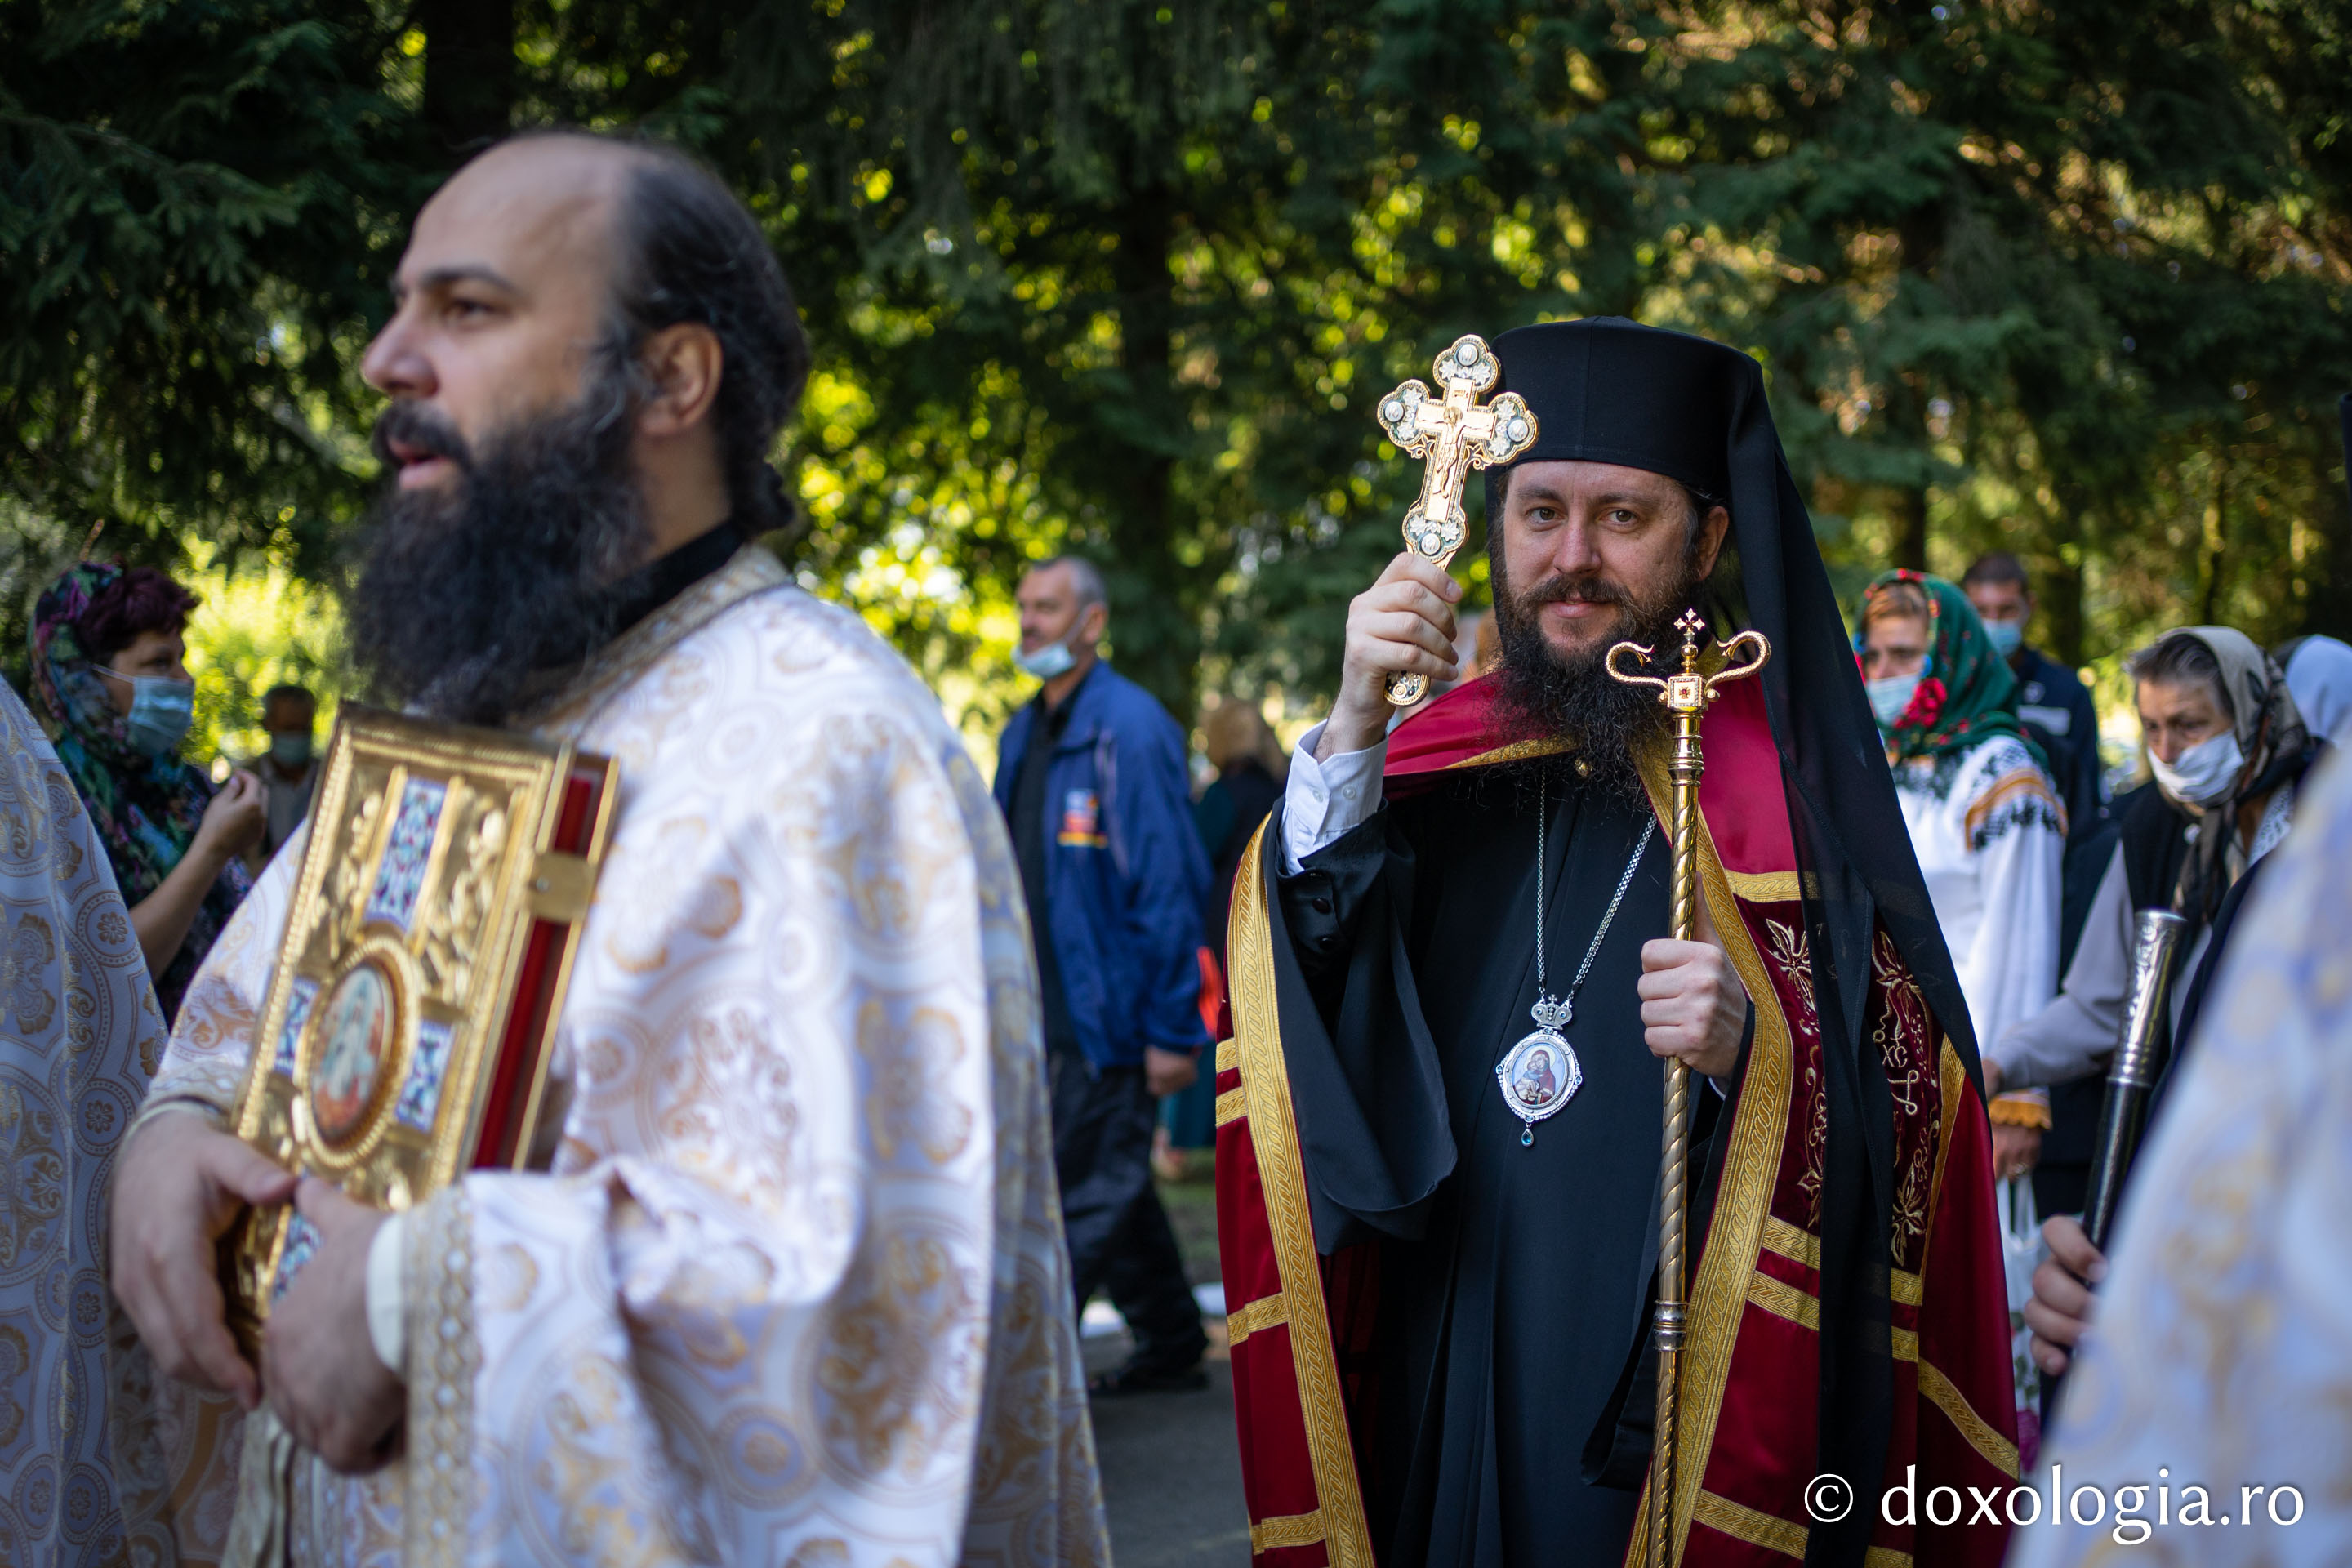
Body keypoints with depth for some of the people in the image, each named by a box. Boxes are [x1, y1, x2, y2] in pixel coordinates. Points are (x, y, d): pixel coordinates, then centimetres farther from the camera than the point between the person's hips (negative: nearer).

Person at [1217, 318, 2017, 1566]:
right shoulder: (1442, 760, 6)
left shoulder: (1791, 782, -4)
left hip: (1687, 1409, -3)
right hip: (1441, 1396, 3)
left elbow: (1905, 1126, -8)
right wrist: (1352, 731, -20)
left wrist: (1754, 1053, -27)